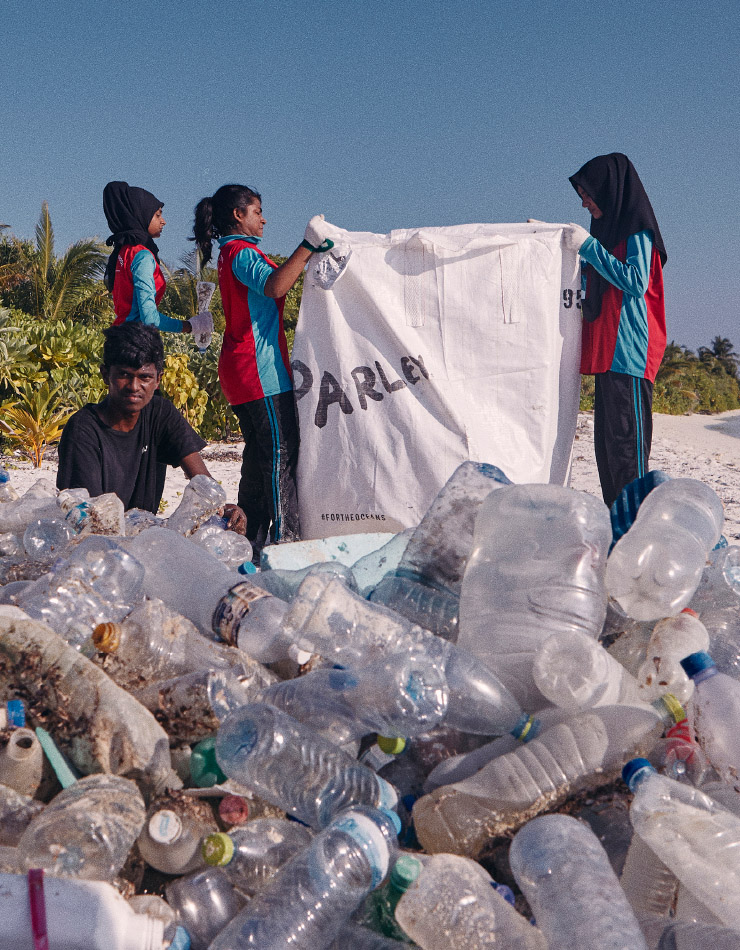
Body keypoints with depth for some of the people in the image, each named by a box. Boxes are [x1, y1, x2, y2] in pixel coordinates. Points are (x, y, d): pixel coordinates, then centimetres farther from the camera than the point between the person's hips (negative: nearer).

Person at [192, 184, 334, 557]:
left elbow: (275, 279, 25)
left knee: (259, 454, 12)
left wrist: (310, 252, 21)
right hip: (261, 370, -11)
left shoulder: (230, 254, 22)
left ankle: (251, 540, 15)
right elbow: (274, 286, -28)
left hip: (241, 371, 11)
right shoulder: (242, 251, -10)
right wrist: (308, 245, -26)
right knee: (281, 453, -10)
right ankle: (284, 538, -11)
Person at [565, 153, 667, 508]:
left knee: (625, 438, -12)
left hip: (629, 353, -9)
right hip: (607, 352, 9)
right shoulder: (611, 228, 22)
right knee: (606, 440, 8)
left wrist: (589, 246, -15)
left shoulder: (637, 229, -5)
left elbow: (635, 281, -18)